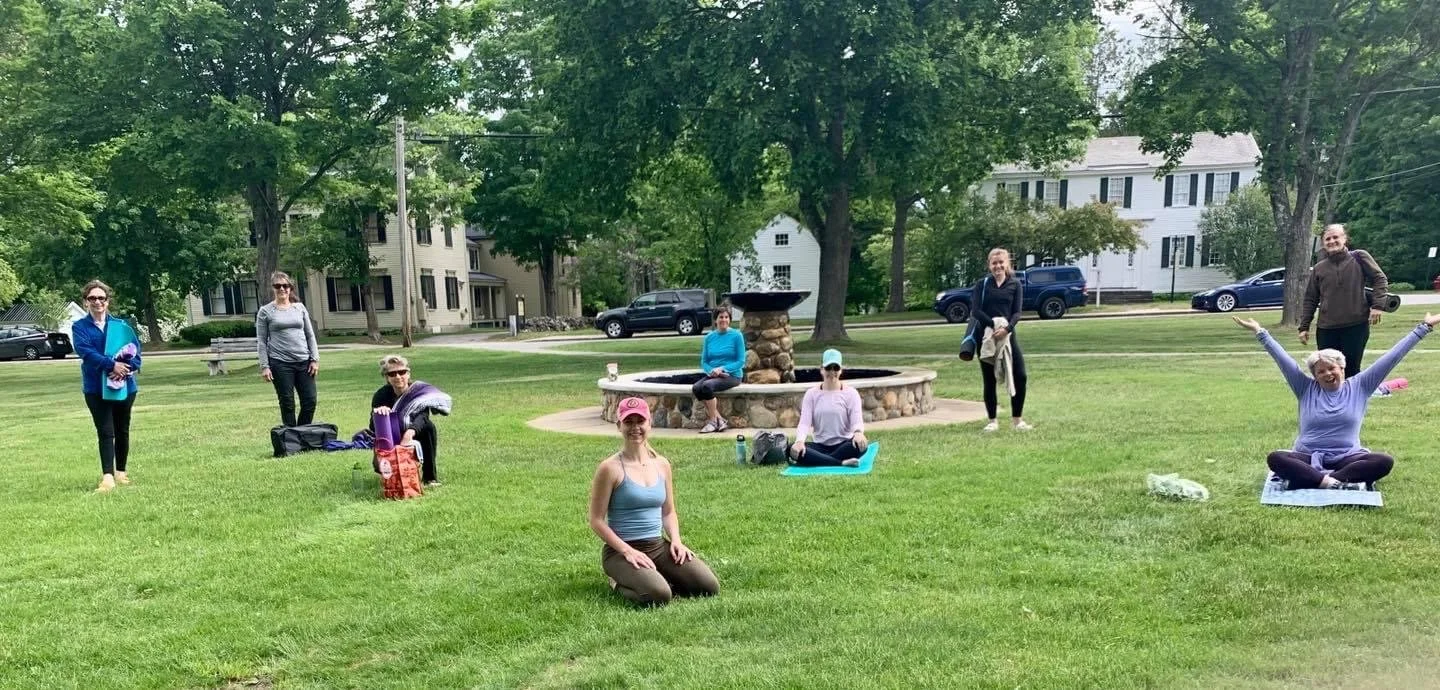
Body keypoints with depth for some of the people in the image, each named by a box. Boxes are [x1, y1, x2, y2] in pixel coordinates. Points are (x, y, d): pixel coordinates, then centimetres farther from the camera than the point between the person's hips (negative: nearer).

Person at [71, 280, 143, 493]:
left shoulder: (121, 326, 6)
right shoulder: (79, 327, 1)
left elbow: (135, 350, -1)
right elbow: (85, 351, -15)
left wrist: (126, 368, -21)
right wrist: (111, 365, -26)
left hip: (124, 386, 2)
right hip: (96, 388, -2)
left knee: (122, 431, 11)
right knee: (105, 432, -8)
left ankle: (120, 472, 24)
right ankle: (107, 477, -12)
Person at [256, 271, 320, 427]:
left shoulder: (300, 307, 10)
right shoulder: (265, 311, 2)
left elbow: (310, 335, 11)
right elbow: (261, 342, 1)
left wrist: (315, 359, 4)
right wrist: (264, 366, -6)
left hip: (304, 361, 3)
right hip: (280, 363, -3)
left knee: (310, 401, 0)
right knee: (287, 404, 1)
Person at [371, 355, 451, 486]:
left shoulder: (419, 390, -15)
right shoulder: (381, 395, -13)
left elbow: (422, 416, -34)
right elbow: (373, 427, -20)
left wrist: (410, 432, -55)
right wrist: (378, 413, -44)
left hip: (414, 438, 0)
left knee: (429, 426, -30)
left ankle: (430, 476, -19)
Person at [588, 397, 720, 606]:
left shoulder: (662, 465, 8)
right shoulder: (611, 468, -10)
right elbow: (596, 520, -9)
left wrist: (676, 540, -2)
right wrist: (628, 551, -18)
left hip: (658, 545, 6)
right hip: (621, 550, -6)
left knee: (709, 587, -11)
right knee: (658, 596, -31)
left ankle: (651, 576, 10)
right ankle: (620, 584, 1)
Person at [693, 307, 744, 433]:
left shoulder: (736, 335, -3)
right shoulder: (709, 337, 9)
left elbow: (741, 361, -6)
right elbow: (703, 361, 10)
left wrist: (722, 369, -16)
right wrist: (711, 371, -12)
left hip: (732, 375, -4)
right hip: (712, 375, 5)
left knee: (707, 385, -31)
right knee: (696, 388, -25)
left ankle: (713, 421, -15)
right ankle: (720, 420, -16)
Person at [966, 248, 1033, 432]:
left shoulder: (1015, 284, 4)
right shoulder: (982, 284, 1)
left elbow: (1017, 312, -2)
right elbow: (975, 311, -7)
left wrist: (1006, 328, -20)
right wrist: (994, 325, -19)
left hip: (1007, 334, 1)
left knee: (1020, 376, -5)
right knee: (989, 380, 4)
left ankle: (1017, 420, 8)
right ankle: (992, 421, 15)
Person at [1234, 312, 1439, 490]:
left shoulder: (1359, 387, 9)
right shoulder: (1306, 389, 9)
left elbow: (1391, 357, 7)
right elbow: (1282, 358, 5)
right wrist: (1259, 332, 3)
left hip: (1347, 458, 1)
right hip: (1309, 458, -1)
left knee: (1384, 461, -30)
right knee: (1275, 459, -30)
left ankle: (1312, 480, -41)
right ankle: (1333, 482, -43)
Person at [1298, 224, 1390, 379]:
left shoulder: (1359, 257, 3)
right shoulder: (1319, 269, 10)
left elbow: (1380, 279, 3)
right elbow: (1310, 300, 12)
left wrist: (1376, 305, -11)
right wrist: (1304, 327, 6)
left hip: (1357, 325, -2)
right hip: (1326, 328, 3)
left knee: (1351, 370, 1)